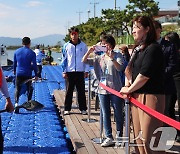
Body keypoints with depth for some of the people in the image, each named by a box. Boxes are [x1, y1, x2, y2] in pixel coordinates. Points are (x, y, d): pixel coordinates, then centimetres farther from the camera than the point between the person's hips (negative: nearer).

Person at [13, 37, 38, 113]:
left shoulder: (16, 51, 5)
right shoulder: (31, 53, -6)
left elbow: (14, 63, 16)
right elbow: (34, 65, -6)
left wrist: (14, 71, 32)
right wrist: (36, 75, 1)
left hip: (18, 73, 2)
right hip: (28, 74, -2)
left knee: (17, 89, 5)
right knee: (29, 89, 16)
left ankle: (16, 103, -16)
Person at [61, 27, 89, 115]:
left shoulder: (83, 45, 4)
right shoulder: (66, 46, 4)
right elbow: (64, 59, 7)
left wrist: (86, 71, 0)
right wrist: (64, 71, 1)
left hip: (80, 72, 0)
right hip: (69, 72, 0)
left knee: (81, 91, 5)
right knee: (69, 91, 5)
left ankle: (83, 108, 13)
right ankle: (67, 109, 12)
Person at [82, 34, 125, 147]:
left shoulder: (117, 56, -1)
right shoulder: (99, 58, 10)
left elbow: (120, 68, -17)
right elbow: (84, 61, 6)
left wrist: (112, 58, -29)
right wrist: (89, 51, -10)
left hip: (115, 90, -4)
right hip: (102, 90, 4)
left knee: (118, 114, 6)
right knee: (105, 114, 7)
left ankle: (119, 136, 21)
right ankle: (109, 137, 15)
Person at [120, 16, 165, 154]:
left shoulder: (153, 48, -13)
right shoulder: (137, 49, 15)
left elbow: (144, 75, -18)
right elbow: (129, 70, 17)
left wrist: (129, 90, -7)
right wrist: (127, 86, 0)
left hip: (150, 97, -9)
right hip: (136, 96, 9)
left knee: (148, 139, -8)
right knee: (138, 137, 15)